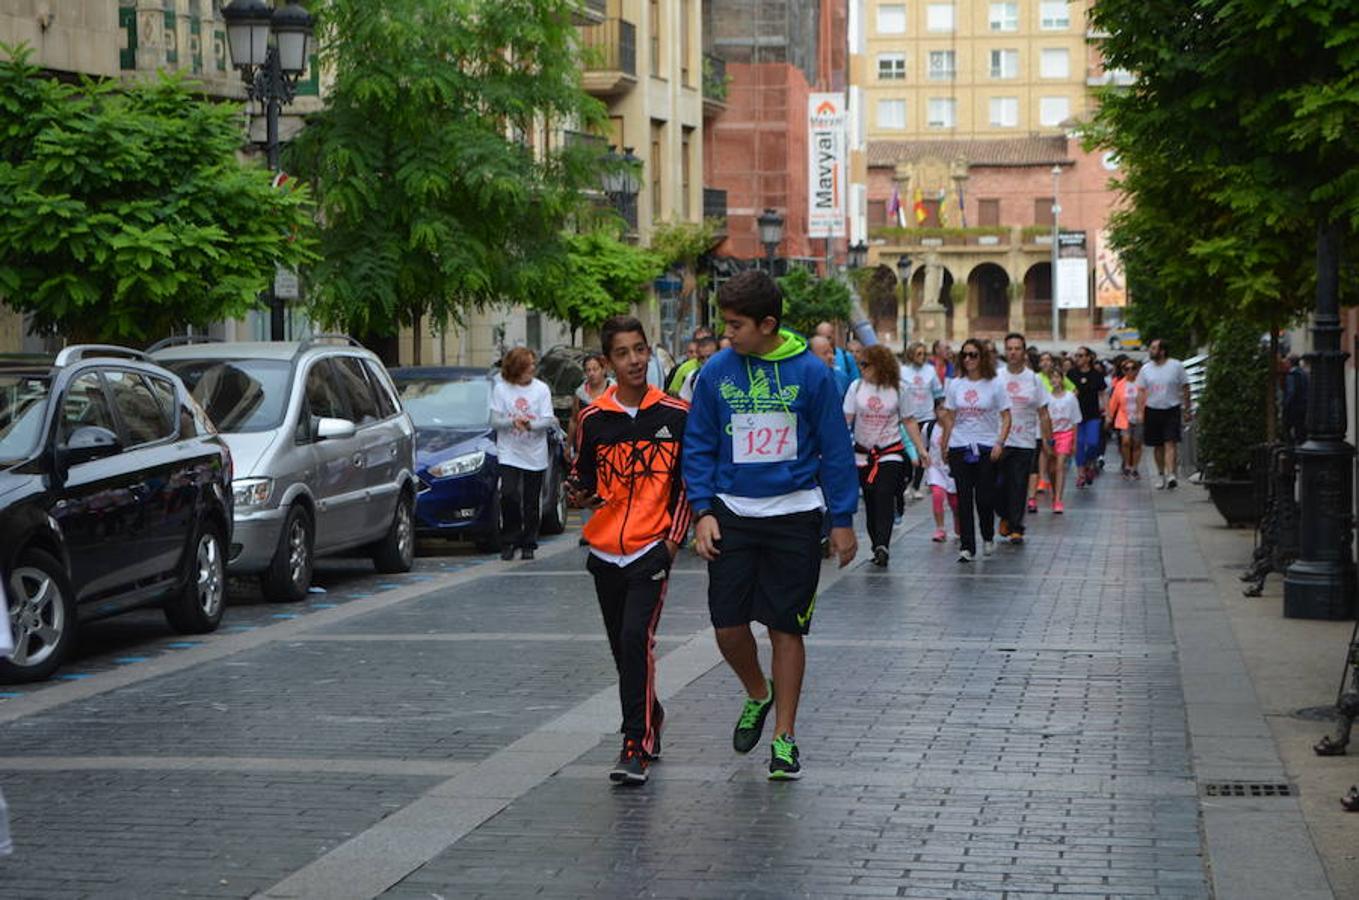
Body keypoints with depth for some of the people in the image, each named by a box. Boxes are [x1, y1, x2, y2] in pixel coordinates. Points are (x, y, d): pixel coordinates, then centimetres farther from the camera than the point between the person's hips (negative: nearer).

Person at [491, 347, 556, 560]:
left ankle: (528, 545, 17)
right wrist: (512, 422, -21)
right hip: (509, 453, -1)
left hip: (535, 455, 1)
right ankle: (509, 542, -1)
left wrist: (531, 425, -23)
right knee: (508, 495, -16)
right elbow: (494, 420, -2)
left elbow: (548, 421, -3)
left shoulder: (541, 389, 1)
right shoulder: (501, 388, 0)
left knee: (532, 503, 3)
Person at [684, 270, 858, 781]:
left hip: (794, 514, -2)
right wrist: (702, 512, -4)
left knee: (787, 628, 3)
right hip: (733, 514, 2)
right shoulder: (716, 373, -1)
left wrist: (842, 520, -1)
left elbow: (836, 448, 0)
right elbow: (698, 447, 5)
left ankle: (784, 735, 14)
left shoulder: (809, 373, -6)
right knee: (728, 624, 0)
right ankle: (757, 696, 30)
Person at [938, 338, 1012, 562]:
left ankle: (988, 537, 26)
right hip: (959, 448, 2)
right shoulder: (955, 385, 6)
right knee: (964, 499, -2)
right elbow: (949, 418, 12)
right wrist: (944, 446, 9)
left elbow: (1006, 417, -2)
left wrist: (999, 443, -14)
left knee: (985, 497, -1)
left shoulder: (994, 384, -3)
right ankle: (967, 547, 2)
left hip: (986, 448, -2)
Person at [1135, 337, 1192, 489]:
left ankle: (1171, 475, -21)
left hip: (1172, 410, -3)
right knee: (1157, 446, 9)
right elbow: (1141, 391, 8)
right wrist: (1140, 411, 0)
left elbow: (1185, 388, 3)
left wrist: (1187, 409, 1)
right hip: (1152, 410, 3)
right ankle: (1161, 474, 22)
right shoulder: (1146, 369, 7)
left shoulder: (1176, 366, -2)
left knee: (1170, 443, -13)